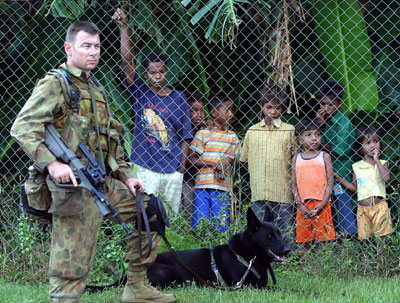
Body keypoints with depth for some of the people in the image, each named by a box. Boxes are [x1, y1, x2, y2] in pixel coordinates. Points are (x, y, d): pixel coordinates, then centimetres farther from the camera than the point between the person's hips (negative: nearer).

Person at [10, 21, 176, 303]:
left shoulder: (95, 89, 21)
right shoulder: (55, 84, -6)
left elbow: (112, 140, 27)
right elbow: (23, 127, -17)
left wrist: (126, 176, 15)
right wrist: (52, 163, -27)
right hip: (73, 186, -9)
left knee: (149, 208, 16)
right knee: (72, 266, -12)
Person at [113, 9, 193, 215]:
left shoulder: (178, 99, 6)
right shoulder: (140, 94, 4)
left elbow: (185, 136, 7)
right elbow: (127, 60, -3)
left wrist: (182, 167, 1)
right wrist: (124, 28, -9)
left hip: (173, 170, 1)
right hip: (146, 168, -1)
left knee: (171, 215, 5)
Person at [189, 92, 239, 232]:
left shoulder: (232, 136, 11)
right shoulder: (203, 134, 1)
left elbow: (235, 158, 13)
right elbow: (192, 159, -1)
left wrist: (227, 161, -10)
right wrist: (212, 165, -12)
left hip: (222, 187, 2)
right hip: (202, 185, -2)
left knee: (221, 226, 1)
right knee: (199, 225, -2)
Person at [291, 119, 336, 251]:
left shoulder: (324, 157, 4)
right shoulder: (296, 159, 9)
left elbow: (330, 182, 0)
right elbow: (294, 184, 7)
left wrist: (322, 204, -10)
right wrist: (300, 205, -6)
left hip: (321, 205, -2)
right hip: (303, 206, 2)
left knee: (323, 239, -3)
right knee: (305, 241, 4)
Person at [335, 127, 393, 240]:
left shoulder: (382, 163, 5)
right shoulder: (357, 166, 10)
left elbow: (386, 178, -16)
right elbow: (355, 188, 14)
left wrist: (376, 160, -9)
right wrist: (340, 179, 6)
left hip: (379, 206, -2)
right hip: (363, 208, 2)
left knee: (382, 237, -3)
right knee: (364, 238, 3)